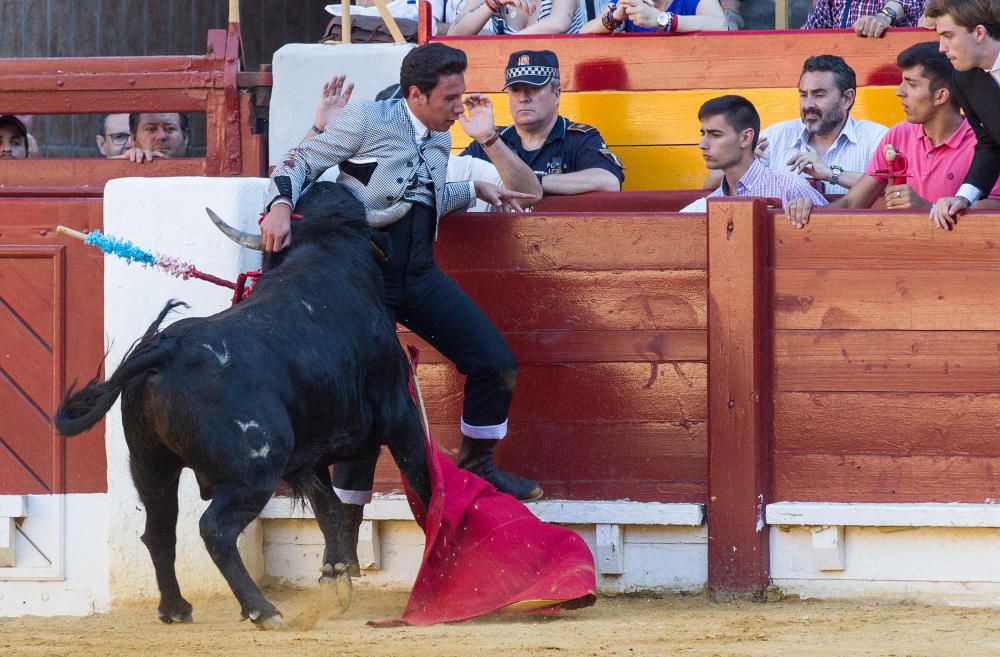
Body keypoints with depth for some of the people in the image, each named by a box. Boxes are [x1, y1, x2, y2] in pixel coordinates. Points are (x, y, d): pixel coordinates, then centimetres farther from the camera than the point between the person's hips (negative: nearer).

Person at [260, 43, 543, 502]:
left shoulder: (439, 141, 16)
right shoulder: (367, 120, -5)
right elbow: (298, 164, -2)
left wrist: (474, 189, 26)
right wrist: (281, 207, -20)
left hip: (419, 272, 6)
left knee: (497, 364, -1)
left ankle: (477, 467, 20)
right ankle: (347, 520, 2)